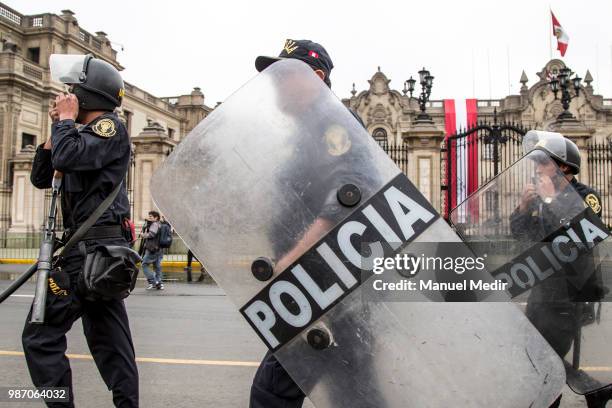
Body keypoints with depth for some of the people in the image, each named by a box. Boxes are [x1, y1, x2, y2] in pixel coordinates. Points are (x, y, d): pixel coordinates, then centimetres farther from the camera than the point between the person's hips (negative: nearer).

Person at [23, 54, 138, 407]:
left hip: (93, 248, -10)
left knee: (40, 335, -6)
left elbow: (68, 157, -23)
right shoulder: (84, 135, 22)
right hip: (99, 249, 10)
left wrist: (67, 119, -5)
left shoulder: (110, 126, -5)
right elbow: (41, 177, 22)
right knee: (110, 341, 10)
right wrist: (57, 127, 14)